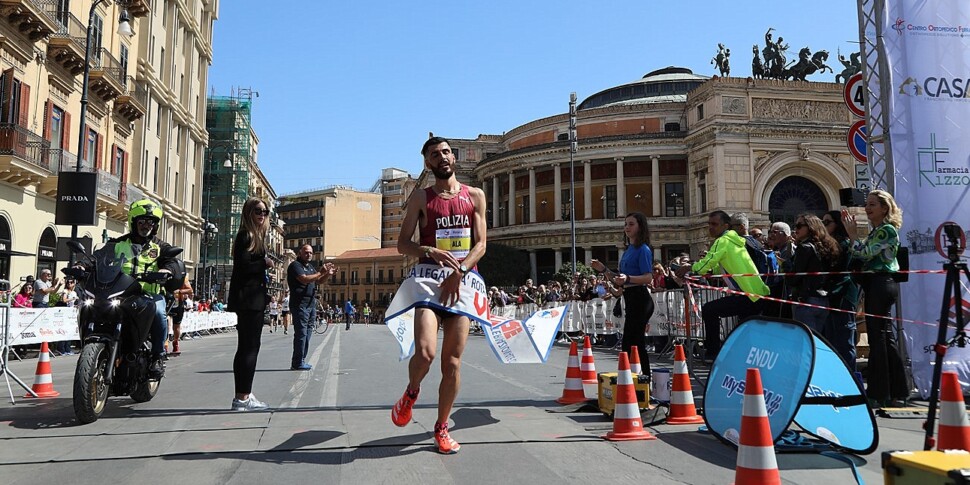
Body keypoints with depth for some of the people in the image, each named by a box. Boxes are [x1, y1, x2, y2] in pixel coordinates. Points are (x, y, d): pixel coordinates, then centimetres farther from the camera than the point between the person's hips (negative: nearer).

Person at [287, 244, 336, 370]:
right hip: (300, 304, -9)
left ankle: (301, 360, 16)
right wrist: (321, 272, -21)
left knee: (307, 334, 10)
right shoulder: (295, 265, -7)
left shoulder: (310, 266, 21)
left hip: (311, 304, 9)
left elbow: (319, 280, 26)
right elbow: (304, 279, -21)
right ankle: (297, 363, -6)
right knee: (301, 333, -9)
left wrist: (328, 274, 7)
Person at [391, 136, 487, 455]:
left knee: (452, 362, 3)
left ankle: (441, 428, 20)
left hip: (462, 283, 2)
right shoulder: (420, 198, 7)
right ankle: (411, 393, 14)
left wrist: (458, 272, -14)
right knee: (425, 353, -20)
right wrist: (429, 252, -18)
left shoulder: (475, 196, 10)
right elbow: (402, 244, 3)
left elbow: (480, 244, 3)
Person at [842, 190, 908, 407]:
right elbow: (861, 257, 16)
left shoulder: (887, 230, -10)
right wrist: (853, 233, 11)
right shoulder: (876, 230, 17)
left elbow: (864, 253, -17)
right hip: (876, 284, 10)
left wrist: (853, 234, -4)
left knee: (878, 336, -7)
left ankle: (878, 394, -2)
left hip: (882, 283, -10)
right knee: (886, 336, 12)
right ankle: (897, 391, 20)